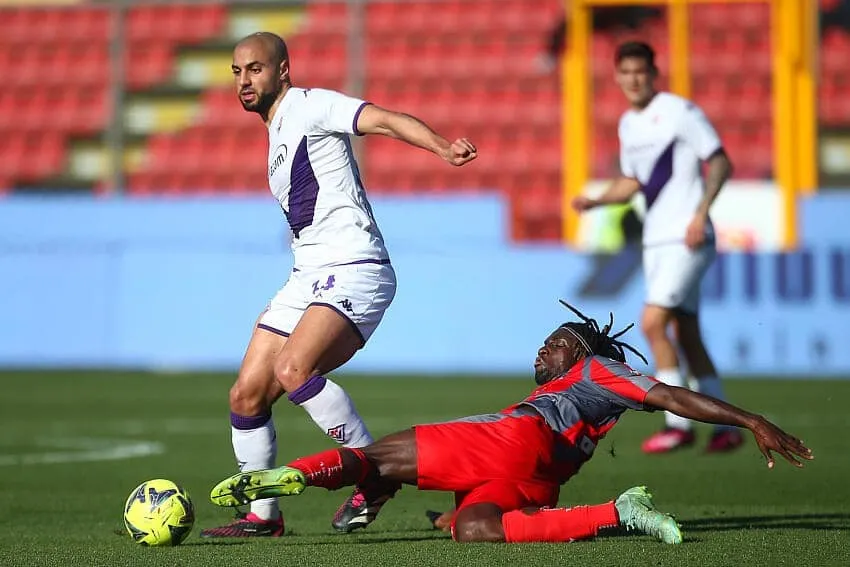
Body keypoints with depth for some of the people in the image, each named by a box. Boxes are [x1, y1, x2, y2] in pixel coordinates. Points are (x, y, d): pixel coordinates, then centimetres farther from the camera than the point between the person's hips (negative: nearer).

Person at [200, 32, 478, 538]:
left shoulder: (308, 106, -5)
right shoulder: (278, 135, 22)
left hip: (353, 270, -9)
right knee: (247, 396, 4)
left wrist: (442, 147, -37)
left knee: (292, 369, -30)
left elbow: (385, 120, -19)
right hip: (308, 277, 9)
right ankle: (262, 516, 16)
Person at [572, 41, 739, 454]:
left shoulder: (680, 111, -9)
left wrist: (701, 212, -21)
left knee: (653, 322, -17)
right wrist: (595, 201, 6)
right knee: (685, 335, 6)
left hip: (687, 239, -8)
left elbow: (720, 163, -9)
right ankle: (726, 428, 12)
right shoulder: (628, 124, 14)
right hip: (656, 240, 8)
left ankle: (678, 424, -10)